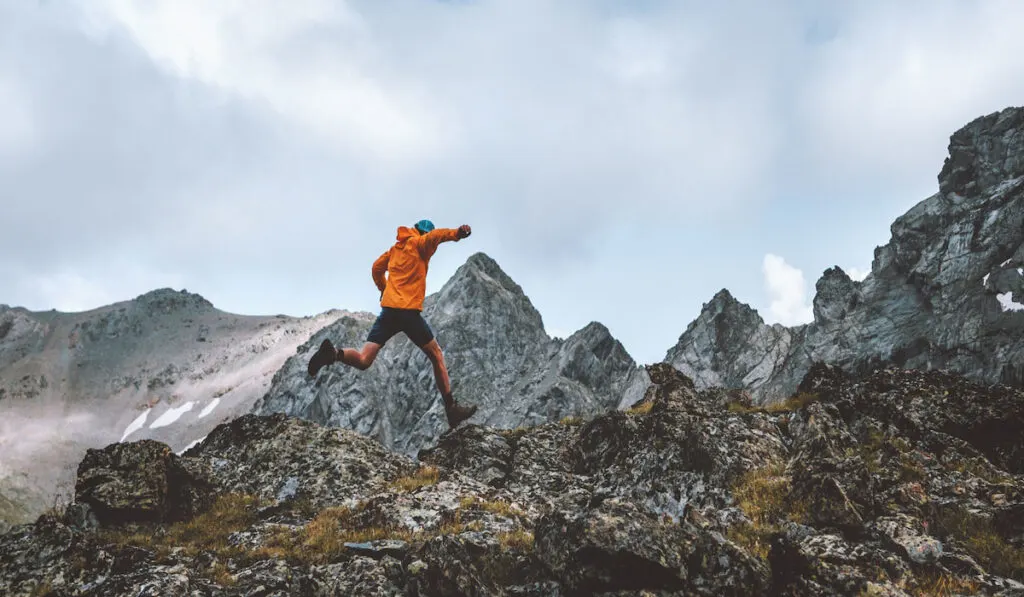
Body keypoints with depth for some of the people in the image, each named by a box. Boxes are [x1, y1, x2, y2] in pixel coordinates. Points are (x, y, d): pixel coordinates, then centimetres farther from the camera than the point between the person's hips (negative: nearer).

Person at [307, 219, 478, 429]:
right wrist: (456, 233, -37)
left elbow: (376, 268, 30)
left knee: (363, 361, 1)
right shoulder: (419, 244, 1)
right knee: (436, 356, 11)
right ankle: (451, 408, 11)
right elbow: (435, 235, -20)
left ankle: (334, 354, -30)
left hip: (388, 309, 5)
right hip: (409, 311, -5)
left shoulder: (396, 248, 21)